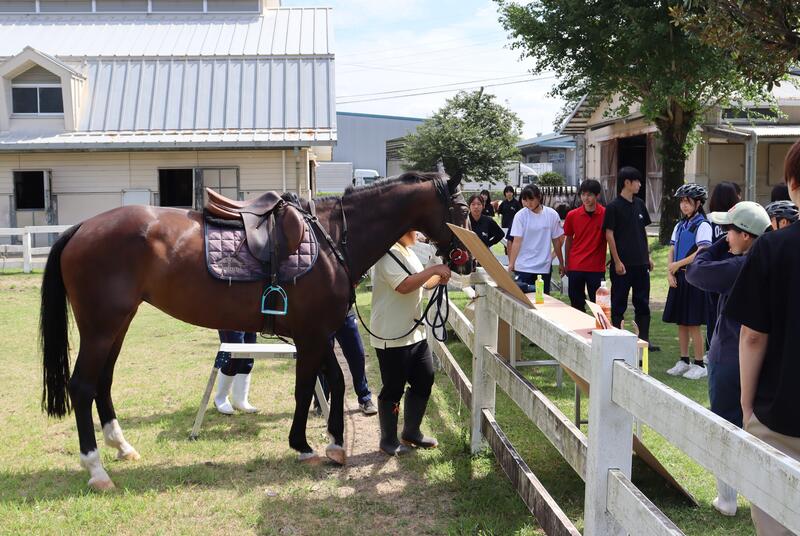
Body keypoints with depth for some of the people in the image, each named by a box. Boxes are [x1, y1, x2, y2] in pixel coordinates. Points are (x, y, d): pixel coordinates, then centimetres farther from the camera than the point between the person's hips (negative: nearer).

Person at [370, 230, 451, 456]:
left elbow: (423, 283, 25)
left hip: (414, 333, 10)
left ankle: (411, 433, 29)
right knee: (393, 389, 2)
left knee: (424, 381, 14)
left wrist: (441, 275, 10)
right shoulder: (389, 254, -17)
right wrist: (433, 270, -24)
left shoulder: (406, 252, 14)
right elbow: (404, 286, -29)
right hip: (392, 337, -10)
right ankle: (388, 440, 18)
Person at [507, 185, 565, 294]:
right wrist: (511, 264, -15)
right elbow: (517, 242, -7)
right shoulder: (520, 216, -4)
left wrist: (561, 263, 12)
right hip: (523, 267, -1)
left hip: (544, 267, 1)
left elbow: (556, 240, 7)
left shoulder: (552, 215, 0)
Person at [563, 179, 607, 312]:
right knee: (576, 304, 9)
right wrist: (566, 264, 12)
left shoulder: (605, 214, -5)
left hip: (597, 267, -2)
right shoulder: (572, 215, 2)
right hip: (575, 267, 2)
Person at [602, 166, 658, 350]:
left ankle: (644, 338, 18)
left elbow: (643, 231, 17)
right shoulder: (613, 207, -8)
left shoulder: (639, 204, 10)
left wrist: (648, 256, 13)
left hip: (640, 263, 6)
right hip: (623, 264, -6)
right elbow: (609, 235, -10)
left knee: (642, 302, 10)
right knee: (619, 304, 3)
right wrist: (617, 261, -13)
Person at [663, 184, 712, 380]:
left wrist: (678, 264, -14)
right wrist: (670, 273, -1)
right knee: (681, 322, 11)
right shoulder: (679, 226, 14)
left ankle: (699, 365, 5)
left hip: (694, 278, -7)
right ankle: (684, 361, 21)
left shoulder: (703, 225, -9)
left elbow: (702, 252, -19)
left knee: (693, 323, -4)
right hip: (678, 278, 7)